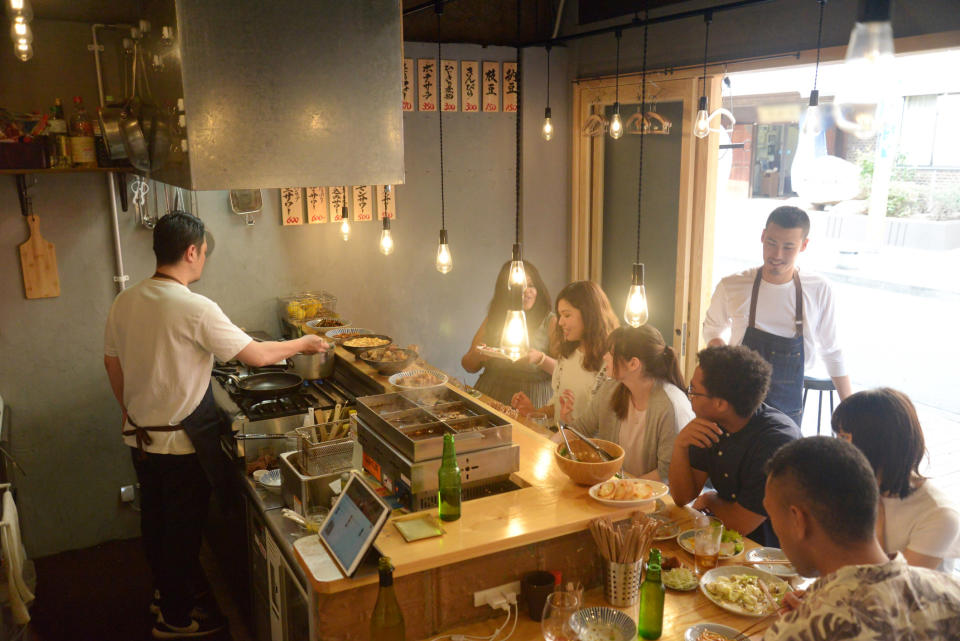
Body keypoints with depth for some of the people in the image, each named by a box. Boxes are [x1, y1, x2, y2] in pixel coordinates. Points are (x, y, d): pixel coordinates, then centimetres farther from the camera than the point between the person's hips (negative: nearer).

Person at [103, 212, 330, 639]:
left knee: (155, 518, 23)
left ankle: (166, 587, 44)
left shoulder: (124, 302, -1)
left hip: (140, 437, 8)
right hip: (182, 442, -7)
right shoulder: (195, 308, -24)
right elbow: (256, 355, -19)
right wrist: (303, 344, -3)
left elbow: (112, 363, 11)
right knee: (184, 525, 9)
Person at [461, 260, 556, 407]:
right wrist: (476, 356, -5)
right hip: (488, 395, 4)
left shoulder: (550, 322, 1)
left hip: (531, 399, -3)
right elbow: (469, 366, 16)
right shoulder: (493, 319, 13)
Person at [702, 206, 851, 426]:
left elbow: (831, 351, 6)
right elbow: (712, 326, 13)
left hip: (788, 409, 1)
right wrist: (717, 345, -9)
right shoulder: (732, 286, -7)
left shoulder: (819, 290, -4)